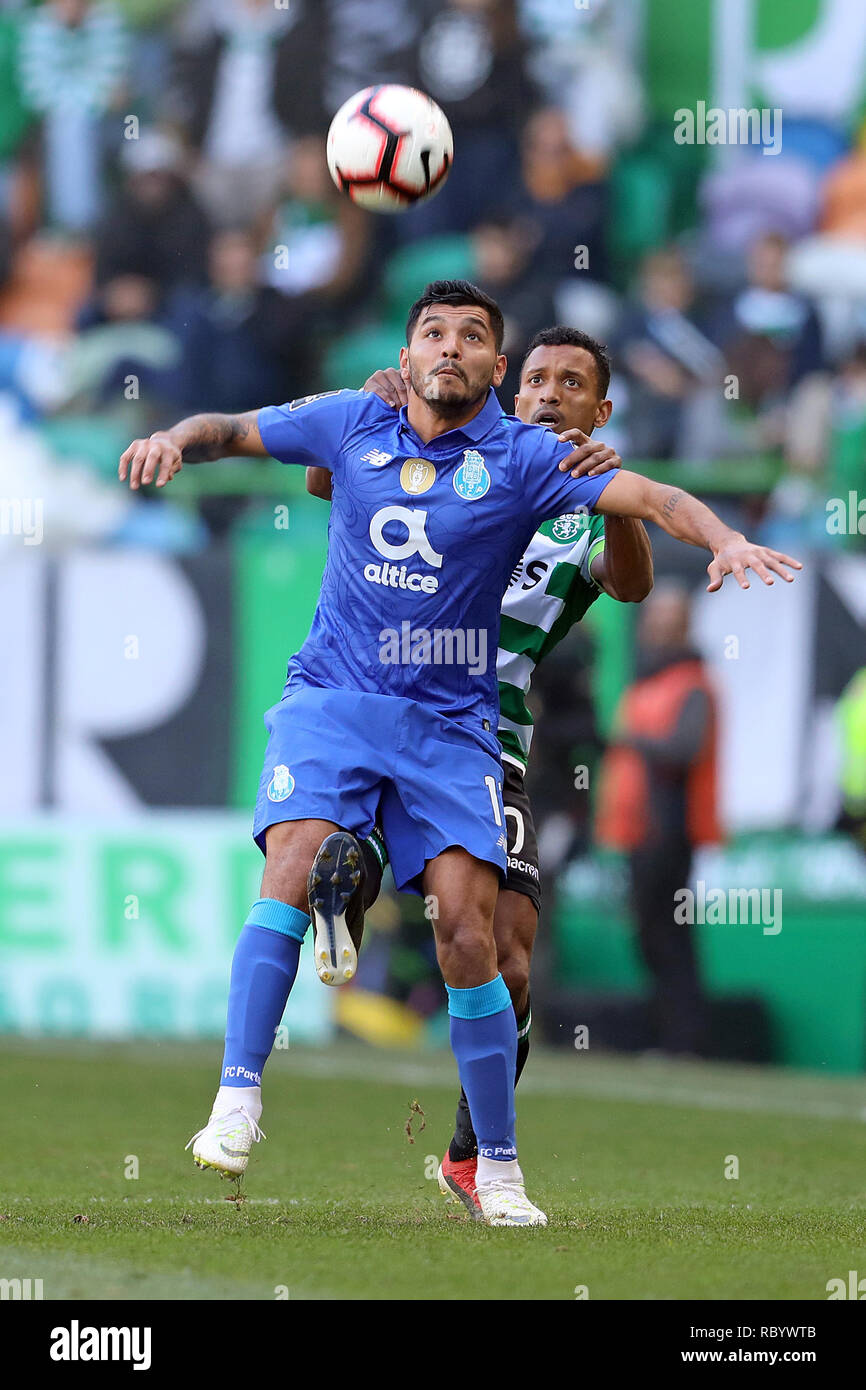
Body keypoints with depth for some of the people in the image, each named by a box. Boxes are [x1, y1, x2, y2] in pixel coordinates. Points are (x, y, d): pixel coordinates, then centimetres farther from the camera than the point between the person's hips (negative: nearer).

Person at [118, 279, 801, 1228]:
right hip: (331, 697, 0)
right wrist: (178, 439, -8)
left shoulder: (522, 459, 0)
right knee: (293, 860, -26)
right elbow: (228, 432, 14)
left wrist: (725, 539, -27)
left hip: (451, 721, 0)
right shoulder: (350, 426, 6)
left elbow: (651, 499, -9)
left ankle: (498, 1167, 2)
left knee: (467, 934, -10)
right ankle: (238, 1098, -26)